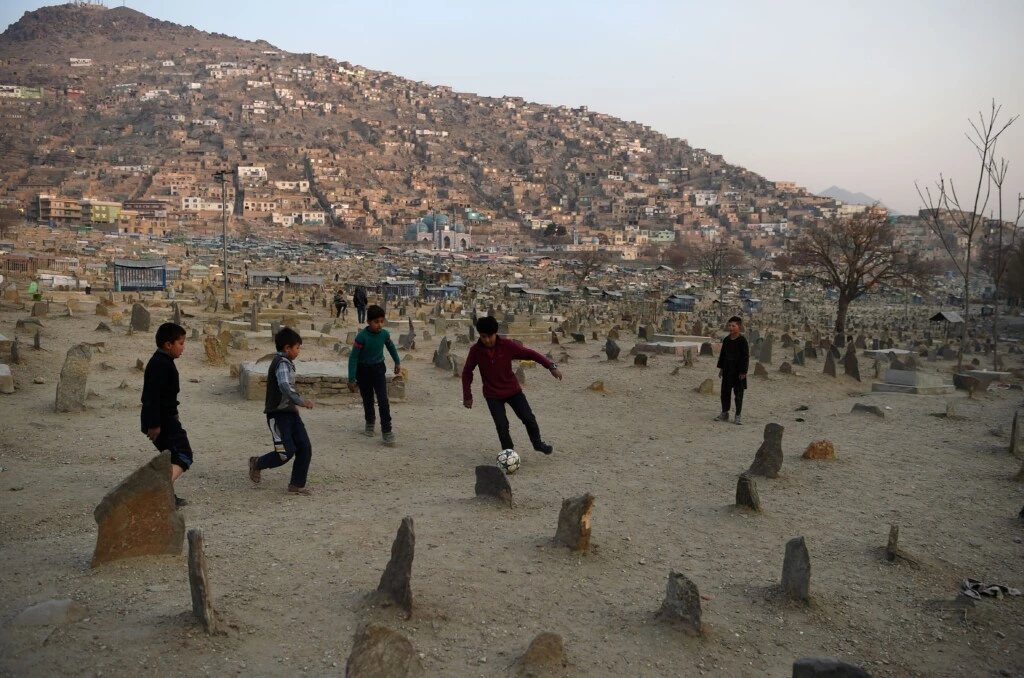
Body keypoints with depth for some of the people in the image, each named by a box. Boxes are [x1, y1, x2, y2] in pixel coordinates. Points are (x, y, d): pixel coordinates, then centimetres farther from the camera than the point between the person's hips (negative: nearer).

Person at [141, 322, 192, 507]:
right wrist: (154, 424, -24)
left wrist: (173, 414, 31)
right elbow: (154, 397, -24)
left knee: (171, 455, 20)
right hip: (162, 421, -11)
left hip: (164, 419, 11)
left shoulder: (160, 362, 14)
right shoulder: (162, 365, -19)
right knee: (183, 457, -11)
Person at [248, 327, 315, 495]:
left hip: (290, 412, 10)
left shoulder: (285, 362, 15)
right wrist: (302, 402, -33)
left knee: (305, 448, 2)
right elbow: (285, 387, -33)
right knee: (287, 451, -10)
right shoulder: (282, 363, -16)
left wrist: (296, 404, 22)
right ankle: (257, 464, 16)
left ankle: (297, 485, 10)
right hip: (278, 414, -10)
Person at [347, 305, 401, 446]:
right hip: (363, 370, -2)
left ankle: (387, 432, -6)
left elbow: (391, 347, 10)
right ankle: (369, 424, 36)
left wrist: (397, 362, 18)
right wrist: (352, 379, -19)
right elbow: (353, 357, -19)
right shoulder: (362, 336, -25)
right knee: (367, 399, 13)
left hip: (379, 368, 2)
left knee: (383, 401, -8)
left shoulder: (385, 334, -14)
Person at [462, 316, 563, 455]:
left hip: (513, 390, 1)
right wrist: (467, 396, -2)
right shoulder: (476, 350, -16)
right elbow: (467, 373, -4)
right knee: (502, 425, -10)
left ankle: (538, 444, 26)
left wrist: (551, 366, -20)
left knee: (528, 418, 0)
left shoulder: (507, 345, -18)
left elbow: (530, 354, -13)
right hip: (492, 394, 0)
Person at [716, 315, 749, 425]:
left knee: (738, 393, 2)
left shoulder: (742, 340, -12)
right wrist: (721, 368, 11)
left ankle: (738, 415, 11)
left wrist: (743, 371, -15)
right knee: (725, 391, 10)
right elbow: (722, 354, 13)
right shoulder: (726, 340, 6)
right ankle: (724, 413, 21)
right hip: (727, 369, 6)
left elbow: (745, 356, -12)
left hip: (738, 370, -6)